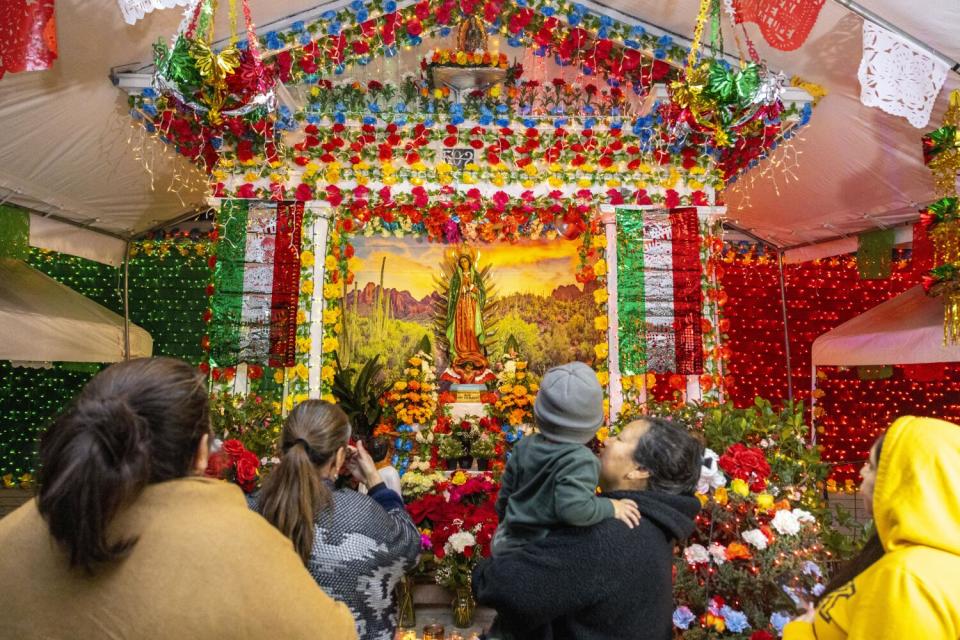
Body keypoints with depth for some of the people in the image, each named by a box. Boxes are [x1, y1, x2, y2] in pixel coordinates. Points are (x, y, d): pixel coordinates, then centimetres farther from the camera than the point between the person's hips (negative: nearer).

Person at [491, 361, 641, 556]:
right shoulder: (579, 460, -27)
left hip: (507, 544, 6)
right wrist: (610, 507, -25)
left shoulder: (525, 446, -5)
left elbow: (505, 495, 5)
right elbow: (575, 507, -42)